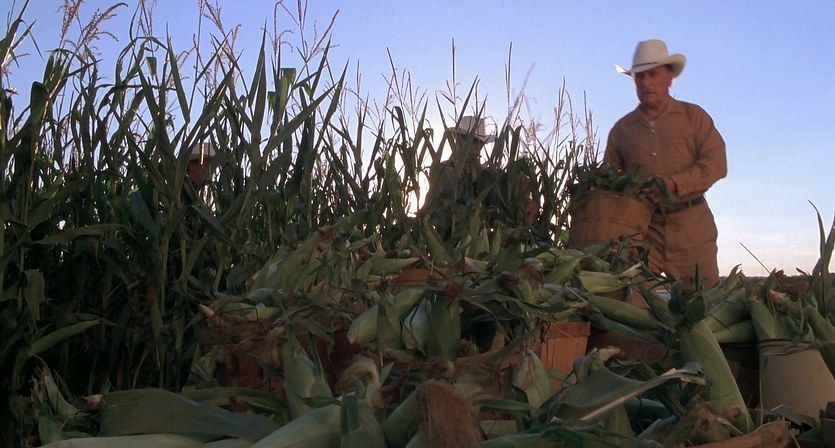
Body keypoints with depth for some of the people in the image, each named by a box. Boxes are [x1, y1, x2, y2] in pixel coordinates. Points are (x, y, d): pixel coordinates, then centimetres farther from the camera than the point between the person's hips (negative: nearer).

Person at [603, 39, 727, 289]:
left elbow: (716, 163, -3)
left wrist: (674, 184, -19)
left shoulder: (693, 116, 8)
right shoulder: (621, 129, 14)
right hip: (642, 228, 1)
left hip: (692, 227, -1)